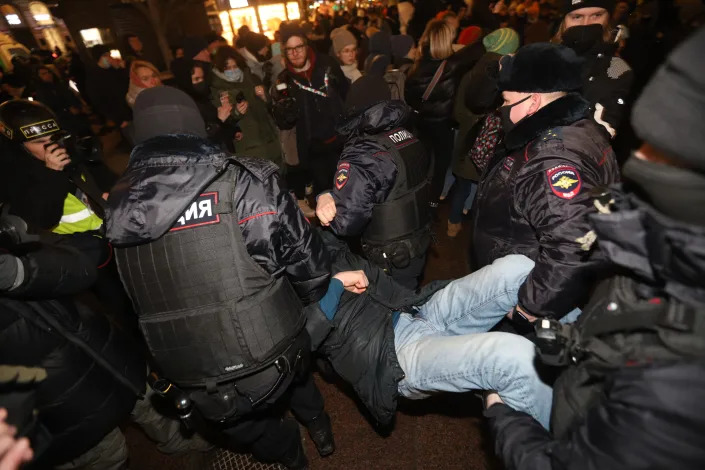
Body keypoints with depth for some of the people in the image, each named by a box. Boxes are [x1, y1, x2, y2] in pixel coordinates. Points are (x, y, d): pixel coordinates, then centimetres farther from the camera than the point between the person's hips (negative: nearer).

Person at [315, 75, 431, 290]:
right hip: (421, 242, 7)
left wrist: (325, 199, -12)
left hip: (392, 259, -6)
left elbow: (346, 222, -33)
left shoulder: (361, 155, -27)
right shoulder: (411, 138, -4)